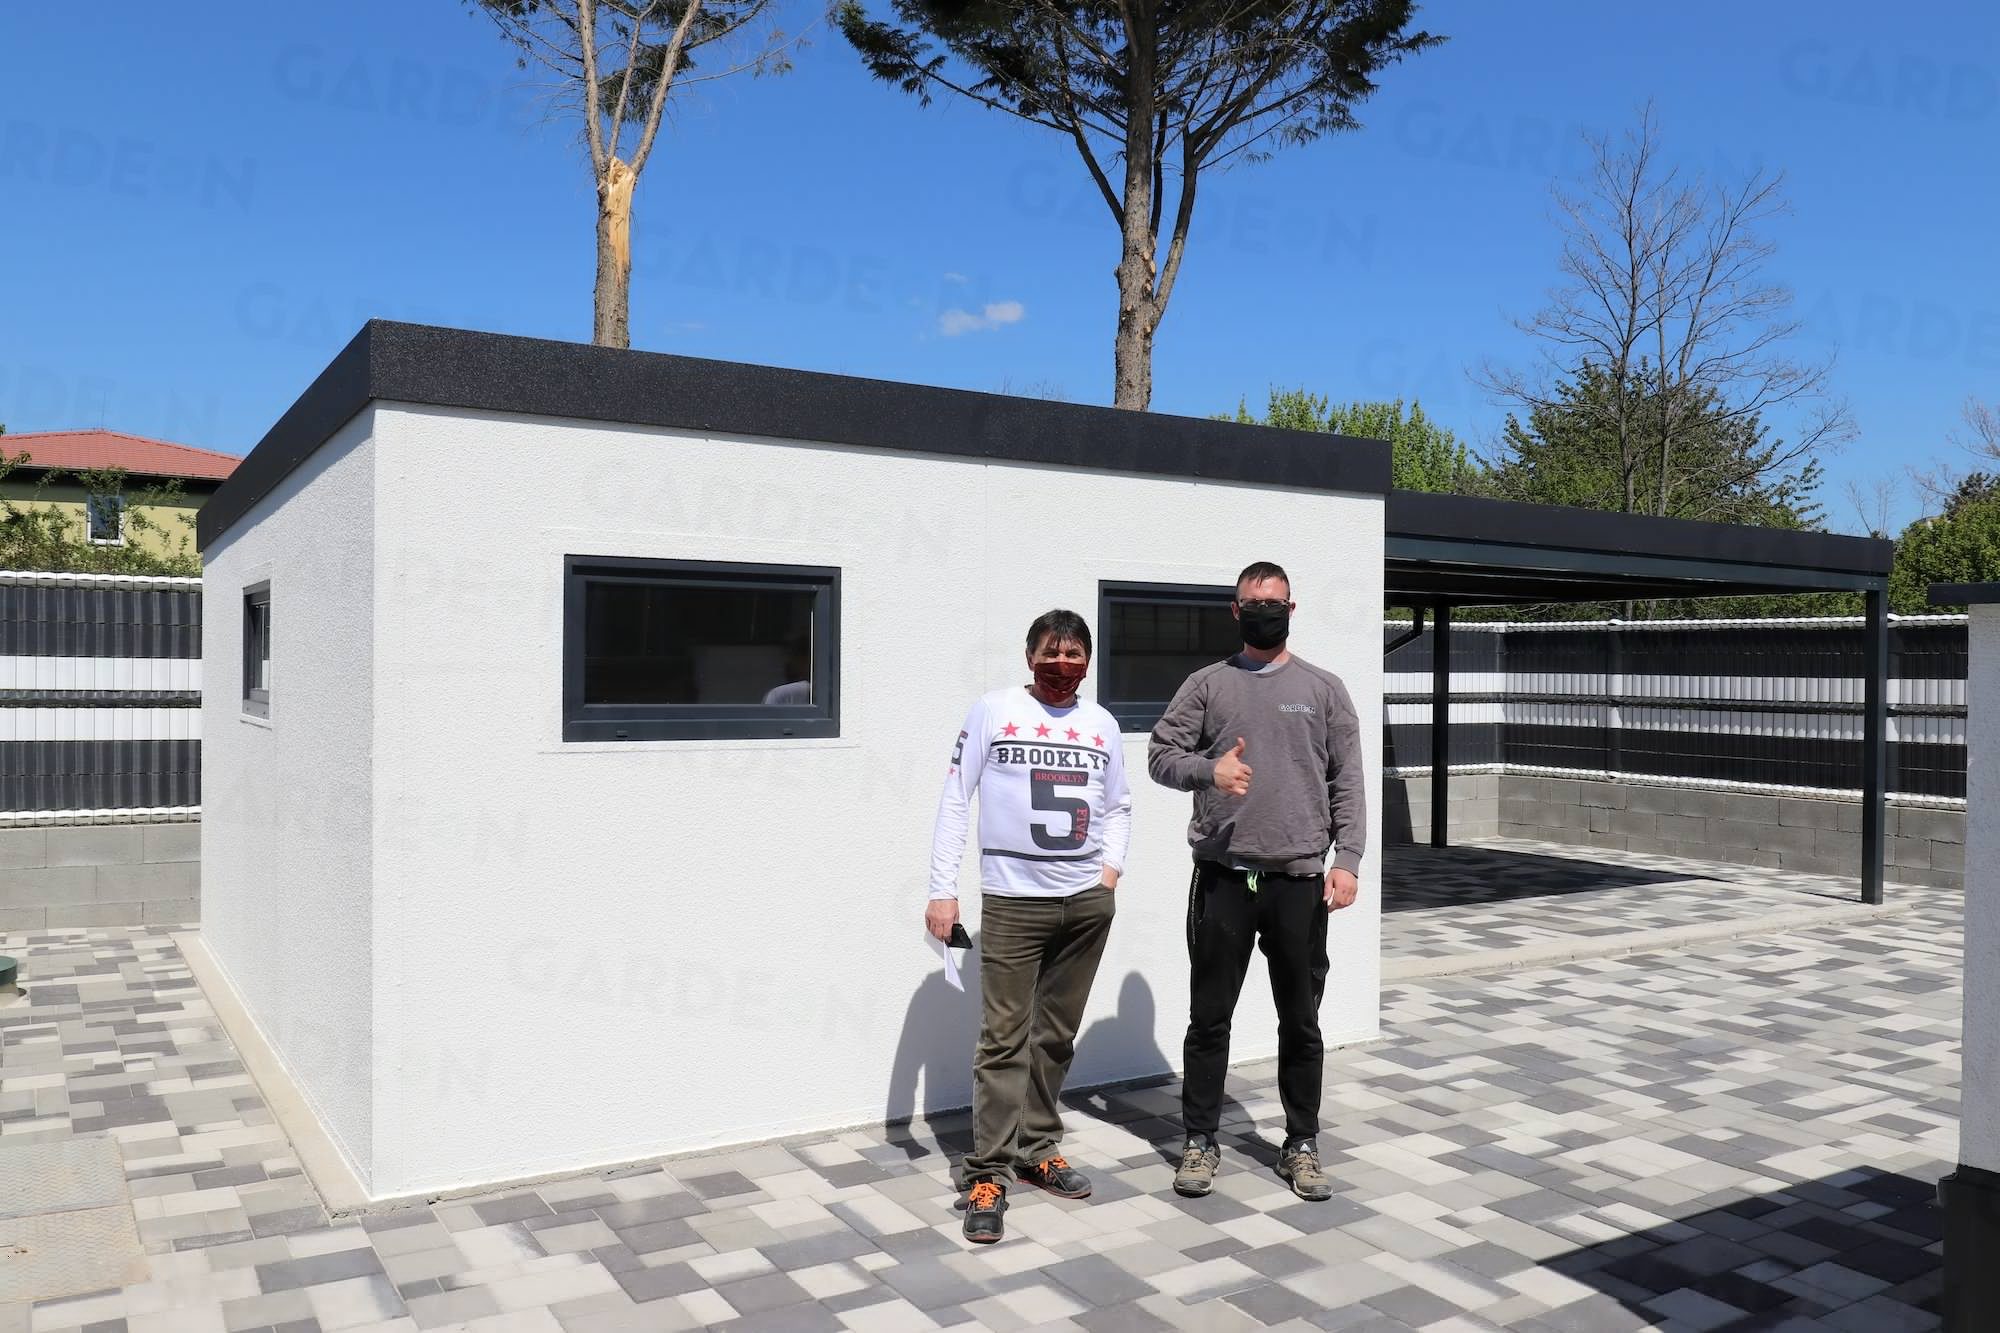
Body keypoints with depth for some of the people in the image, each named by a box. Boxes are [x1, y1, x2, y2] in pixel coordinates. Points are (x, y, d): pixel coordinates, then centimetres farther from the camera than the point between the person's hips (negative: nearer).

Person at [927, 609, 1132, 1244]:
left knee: (1056, 1036, 13)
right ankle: (986, 1175, 3)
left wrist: (1110, 867, 5)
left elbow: (1119, 806, 21)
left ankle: (1037, 1150, 27)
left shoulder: (1101, 723, 10)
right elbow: (955, 801, -2)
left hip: (1087, 904, 4)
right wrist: (942, 891, -6)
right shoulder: (993, 711, -1)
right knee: (1003, 1039, -5)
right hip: (1012, 903, -4)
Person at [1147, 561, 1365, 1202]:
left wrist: (1347, 860, -6)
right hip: (1222, 879, 0)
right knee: (1209, 1018, 7)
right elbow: (1161, 754, 1)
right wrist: (1209, 769, -19)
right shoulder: (1206, 684, 6)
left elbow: (1347, 784, 4)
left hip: (1299, 881, 0)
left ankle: (1302, 1144, 24)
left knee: (1301, 1022, 10)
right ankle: (1200, 1142, 20)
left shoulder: (1323, 688, 7)